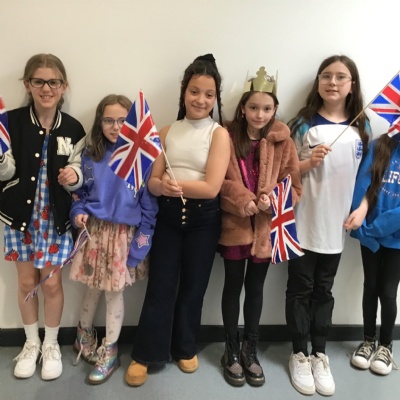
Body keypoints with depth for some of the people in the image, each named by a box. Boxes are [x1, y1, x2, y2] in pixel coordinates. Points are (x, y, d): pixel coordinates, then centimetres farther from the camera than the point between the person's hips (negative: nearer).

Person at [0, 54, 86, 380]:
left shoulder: (73, 129, -5)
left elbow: (78, 176, 2)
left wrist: (74, 175, -20)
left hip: (56, 217, 0)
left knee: (52, 282, 6)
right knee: (26, 281, 11)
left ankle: (51, 344, 30)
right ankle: (31, 343, 34)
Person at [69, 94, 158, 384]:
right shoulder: (90, 156, 2)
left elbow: (150, 202, -7)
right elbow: (81, 192, 11)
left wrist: (142, 239, -9)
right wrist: (79, 213, -9)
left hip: (124, 232, -3)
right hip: (95, 229, 3)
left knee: (115, 291, 6)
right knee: (93, 287, 15)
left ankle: (109, 353, 25)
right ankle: (85, 336, 43)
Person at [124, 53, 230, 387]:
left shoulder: (219, 134, -7)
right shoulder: (168, 132, 5)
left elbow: (211, 187, -16)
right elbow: (153, 181, -1)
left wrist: (171, 183, -13)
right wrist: (164, 186, -23)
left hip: (203, 220, -2)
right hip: (169, 216, 2)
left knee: (193, 287, 13)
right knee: (160, 287, 7)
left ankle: (185, 348, 33)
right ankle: (145, 354, 22)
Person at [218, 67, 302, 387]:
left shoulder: (284, 143, -1)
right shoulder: (228, 138, -5)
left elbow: (295, 187, -1)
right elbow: (220, 181, -7)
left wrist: (272, 201, -19)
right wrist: (243, 201, -21)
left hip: (267, 227, 2)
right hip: (234, 224, -1)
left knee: (256, 287, 14)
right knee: (233, 285, 9)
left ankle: (250, 349, 31)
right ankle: (232, 351, 26)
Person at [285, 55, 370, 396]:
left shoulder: (361, 127, 6)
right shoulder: (304, 123, -3)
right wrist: (310, 163, -19)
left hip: (337, 225, 3)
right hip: (303, 223, -2)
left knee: (324, 291, 13)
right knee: (300, 289, 6)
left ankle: (320, 355, 25)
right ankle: (300, 355, 20)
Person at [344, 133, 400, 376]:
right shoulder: (380, 146, -1)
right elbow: (365, 182, -8)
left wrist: (375, 226, -16)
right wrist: (361, 210, -25)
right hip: (370, 232, 2)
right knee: (370, 287, 12)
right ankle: (369, 341, 31)